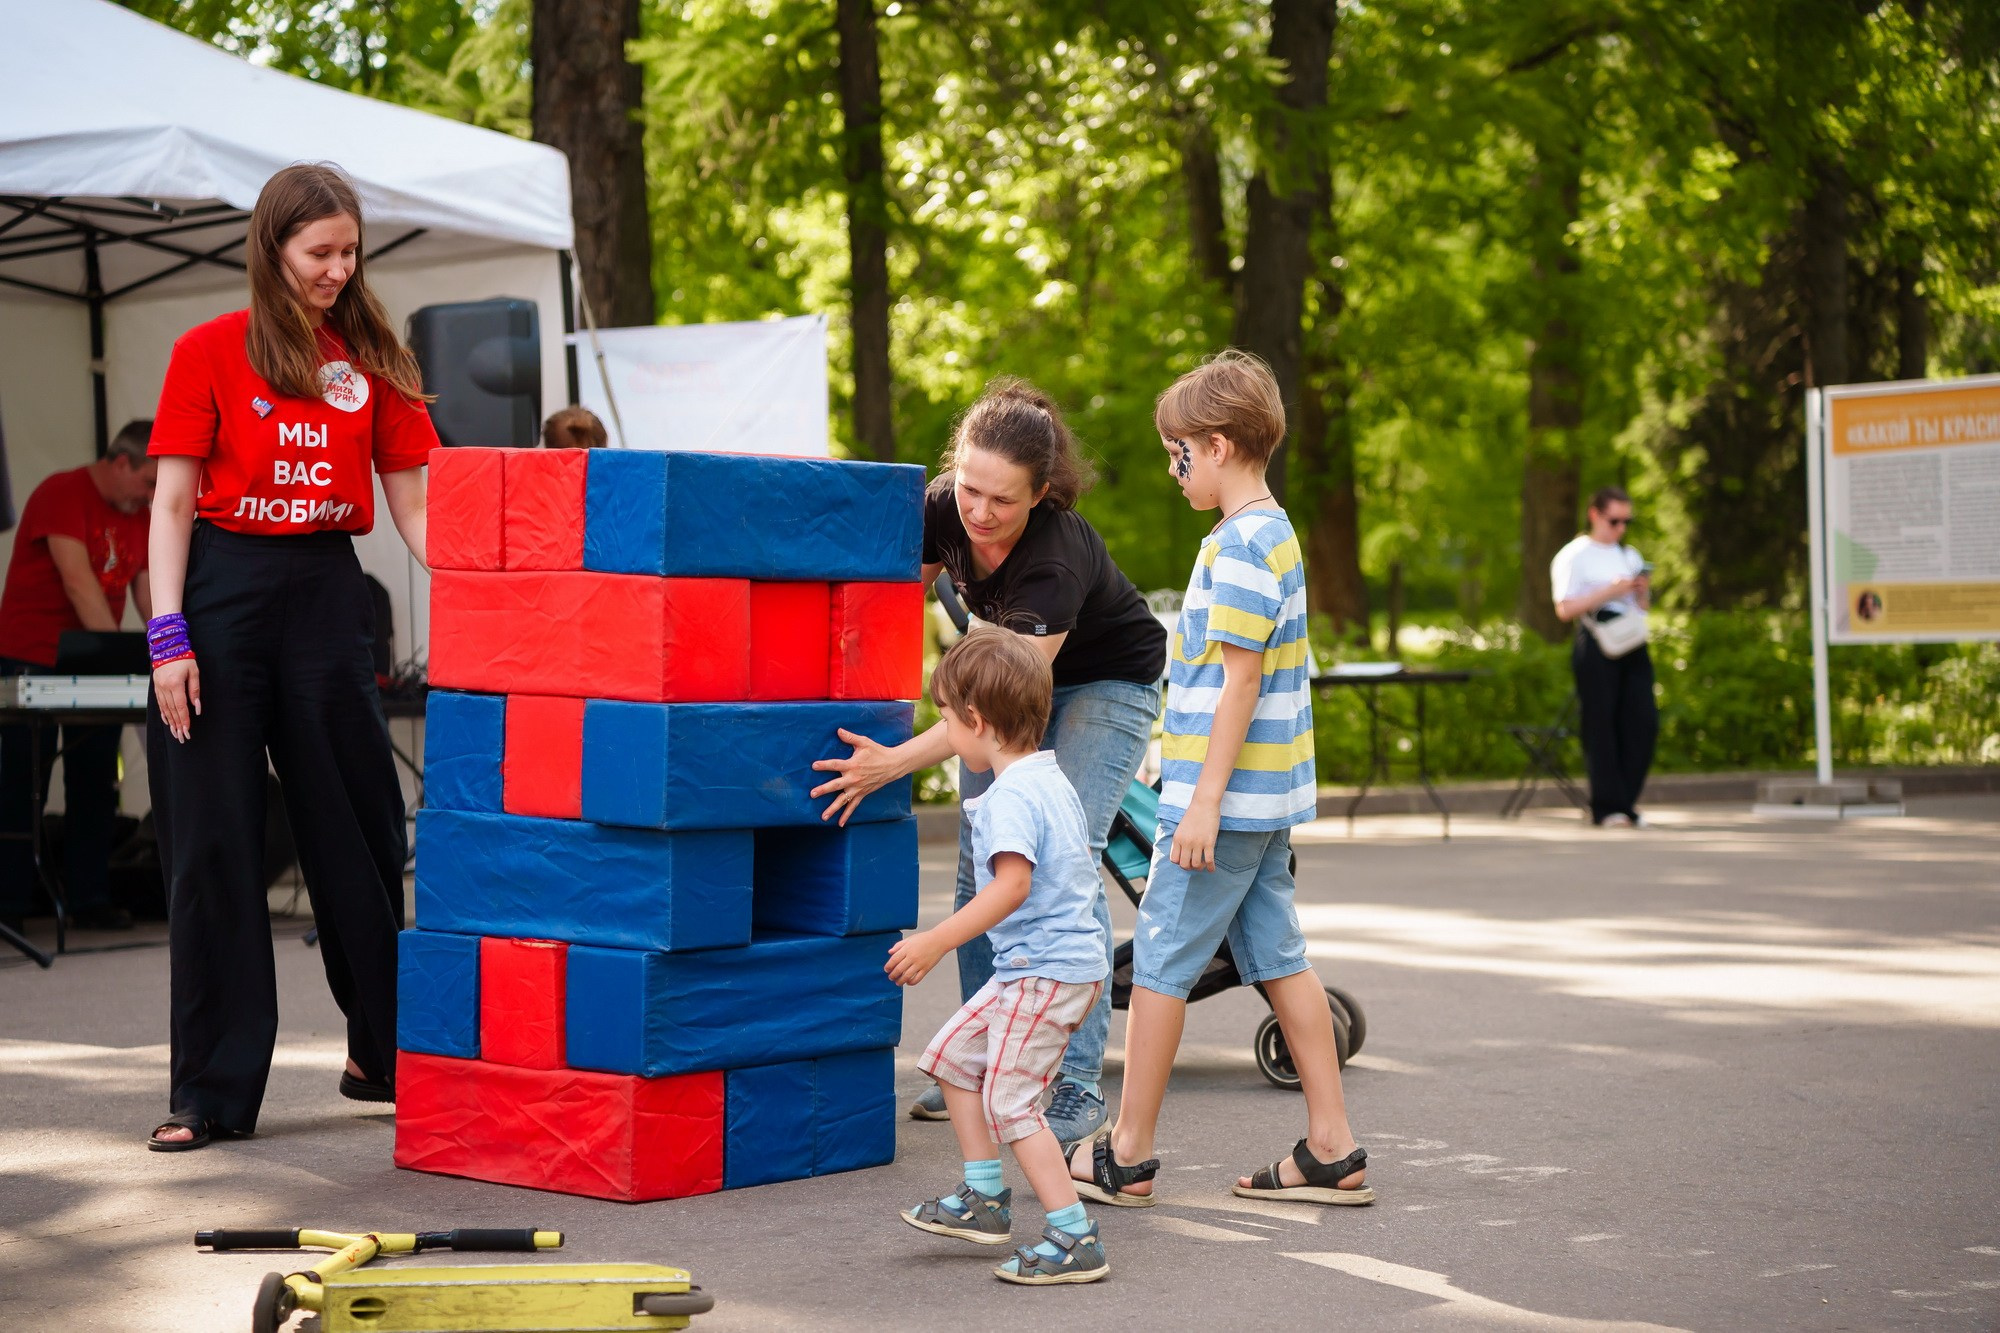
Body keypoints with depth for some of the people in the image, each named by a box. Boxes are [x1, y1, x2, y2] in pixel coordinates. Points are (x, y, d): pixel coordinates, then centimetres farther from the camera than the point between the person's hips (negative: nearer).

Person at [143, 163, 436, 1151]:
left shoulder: (371, 359, 9)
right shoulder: (210, 351, 2)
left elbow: (412, 505, 8)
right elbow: (173, 502, 0)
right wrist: (168, 635, -10)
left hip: (327, 593, 2)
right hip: (222, 589, -2)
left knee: (358, 829, 6)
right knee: (211, 842, -1)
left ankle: (385, 1054, 22)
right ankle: (212, 1093, 5)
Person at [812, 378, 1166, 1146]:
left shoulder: (1057, 558, -38)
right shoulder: (943, 511, -22)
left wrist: (896, 762, -43)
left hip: (1104, 686, -6)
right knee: (981, 865, 2)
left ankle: (1077, 1084, -13)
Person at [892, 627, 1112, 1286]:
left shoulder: (1011, 796, -19)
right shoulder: (1052, 780, 12)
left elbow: (1012, 885, -31)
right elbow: (1079, 866, 22)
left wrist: (935, 942, -29)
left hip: (1047, 971, -11)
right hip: (1031, 969, 11)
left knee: (1009, 1101, -8)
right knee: (954, 1053, 19)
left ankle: (1075, 1240, -7)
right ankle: (984, 1199, 26)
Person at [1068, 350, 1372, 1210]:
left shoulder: (1239, 545, -17)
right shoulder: (1273, 533, 14)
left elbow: (1239, 681, -21)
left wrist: (1204, 802, -20)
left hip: (1225, 795, -10)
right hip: (1268, 796, 10)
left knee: (1161, 962, -1)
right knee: (1278, 959, 11)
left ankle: (1127, 1157, 6)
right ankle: (1332, 1151, 11)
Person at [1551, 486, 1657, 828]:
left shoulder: (1630, 556, 22)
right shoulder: (1574, 556, 2)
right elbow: (1566, 608, -8)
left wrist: (1643, 591, 5)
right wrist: (1612, 591, -13)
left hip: (1632, 644, 6)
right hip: (1596, 644, -6)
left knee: (1644, 720, -2)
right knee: (1600, 725, -6)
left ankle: (1625, 802, 9)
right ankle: (1608, 807, -1)